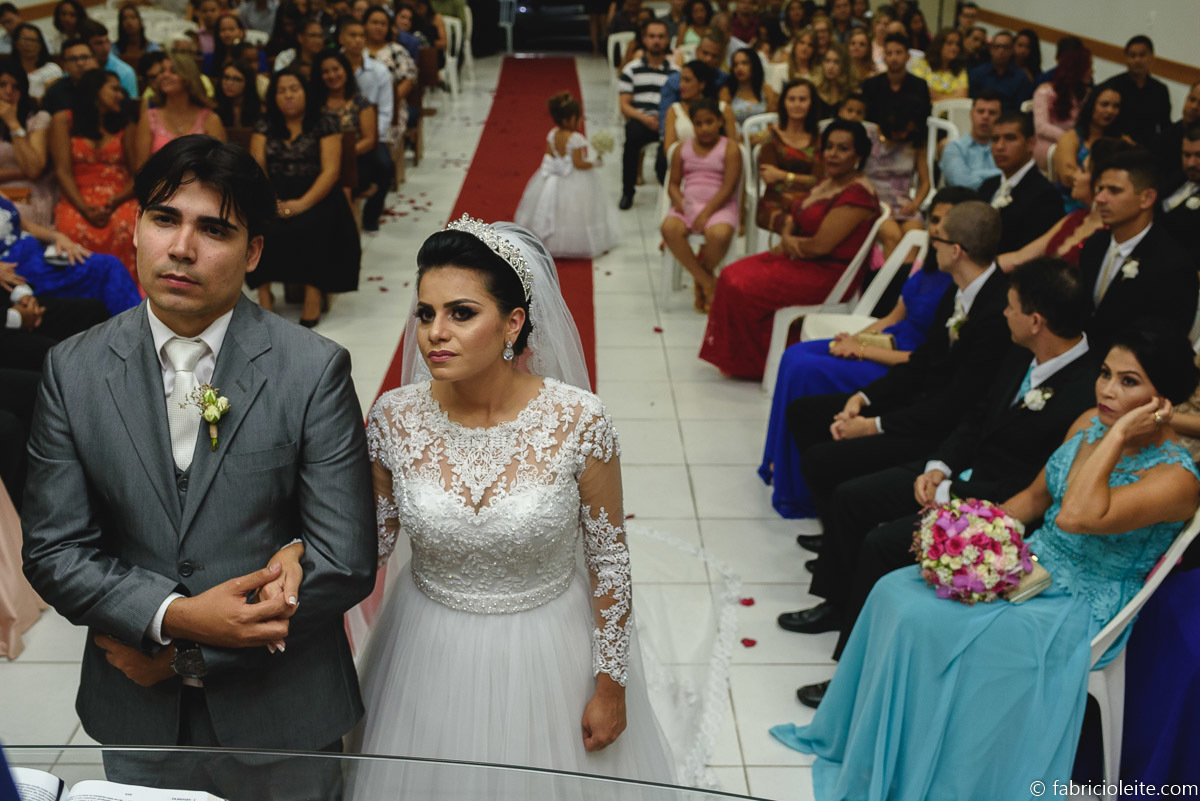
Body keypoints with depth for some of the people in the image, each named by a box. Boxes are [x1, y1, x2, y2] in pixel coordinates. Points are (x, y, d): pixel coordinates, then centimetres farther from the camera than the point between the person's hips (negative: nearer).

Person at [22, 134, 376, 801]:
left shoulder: (314, 370, -15)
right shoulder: (73, 369, -5)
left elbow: (346, 562, -16)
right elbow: (53, 550, -5)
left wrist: (181, 652, -13)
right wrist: (174, 616, -21)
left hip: (278, 715, -2)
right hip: (136, 718, 2)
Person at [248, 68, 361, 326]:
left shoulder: (324, 125, 7)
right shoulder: (264, 127, 17)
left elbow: (330, 171, -4)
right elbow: (257, 168, 6)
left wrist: (303, 203, -18)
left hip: (315, 198, -3)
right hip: (275, 199, 3)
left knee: (308, 227, -36)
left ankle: (313, 293, -28)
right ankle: (263, 292, -22)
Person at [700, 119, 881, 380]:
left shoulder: (857, 194, -21)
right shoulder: (828, 183, 10)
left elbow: (820, 245, -25)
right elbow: (794, 219, 16)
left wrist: (787, 244, -7)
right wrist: (788, 238, -8)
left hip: (828, 274, -10)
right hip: (800, 259, 10)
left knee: (743, 290, -15)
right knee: (732, 276, 3)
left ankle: (758, 365, 5)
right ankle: (737, 358, 12)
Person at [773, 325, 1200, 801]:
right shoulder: (1090, 424, 1)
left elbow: (1076, 517, -38)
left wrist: (1118, 434, -31)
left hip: (1079, 609, -8)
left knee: (924, 623, -23)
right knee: (895, 593, -8)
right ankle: (859, 742, 10)